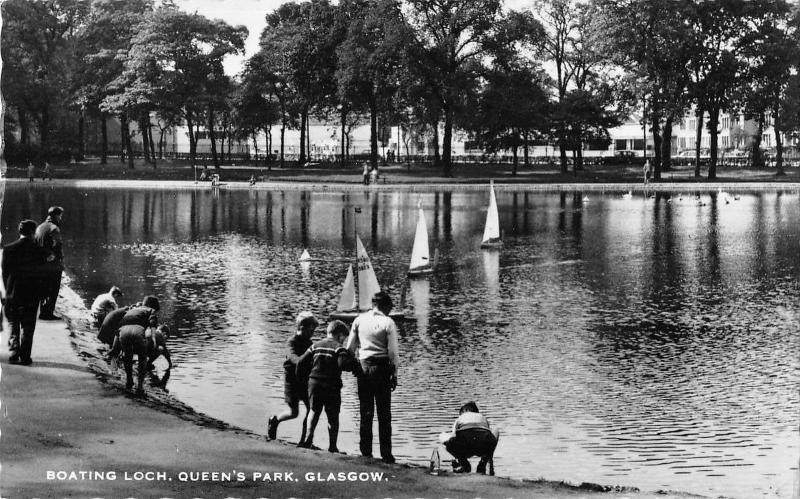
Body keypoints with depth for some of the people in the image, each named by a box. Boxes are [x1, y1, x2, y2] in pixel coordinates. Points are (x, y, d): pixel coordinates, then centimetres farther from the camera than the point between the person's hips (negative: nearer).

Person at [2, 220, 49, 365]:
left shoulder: (8, 249, -4)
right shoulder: (39, 251, -8)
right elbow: (42, 273, -3)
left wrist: (8, 290, 11)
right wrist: (40, 293, 9)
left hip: (12, 294, 1)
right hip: (32, 295, -1)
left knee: (13, 326, 12)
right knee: (28, 327, 7)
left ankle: (14, 354, 1)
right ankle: (25, 357, 4)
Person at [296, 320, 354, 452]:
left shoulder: (316, 346, 10)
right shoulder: (338, 348, -7)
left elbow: (301, 362, 7)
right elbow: (343, 364, -23)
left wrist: (301, 377, 21)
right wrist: (354, 365, -5)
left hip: (314, 383, 4)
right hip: (331, 386, -4)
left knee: (314, 411, 17)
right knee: (333, 417, 6)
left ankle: (308, 439, 3)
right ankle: (332, 446, 7)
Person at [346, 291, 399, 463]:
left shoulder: (359, 320, 3)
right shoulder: (388, 323, -7)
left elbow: (350, 347, 6)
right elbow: (393, 352, -8)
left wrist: (353, 365, 15)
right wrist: (394, 374, 0)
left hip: (363, 367, 3)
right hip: (381, 368, -3)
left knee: (365, 412, 9)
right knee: (384, 414, 4)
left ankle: (365, 452, 9)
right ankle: (386, 454, 3)